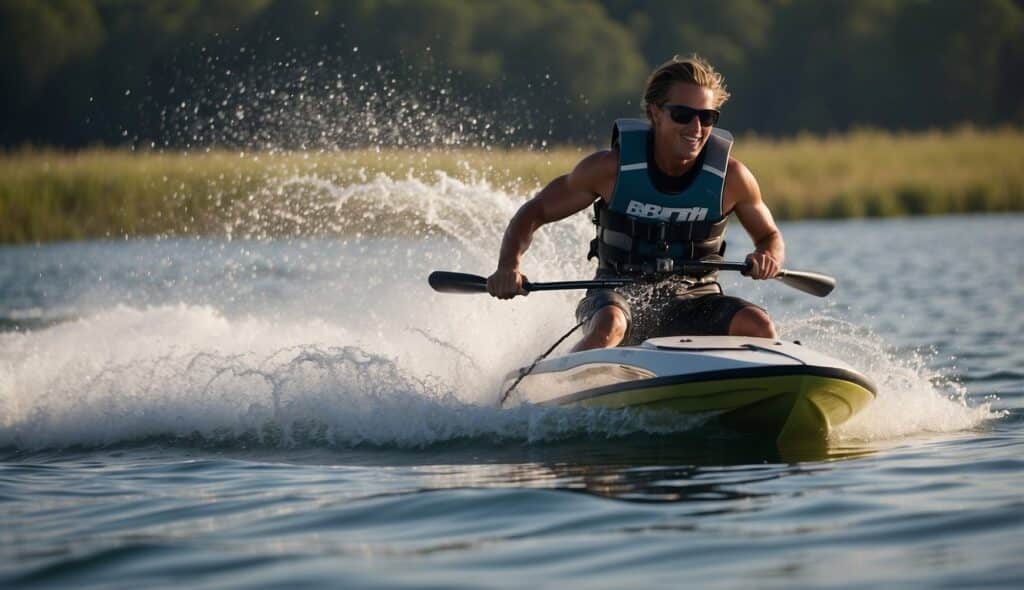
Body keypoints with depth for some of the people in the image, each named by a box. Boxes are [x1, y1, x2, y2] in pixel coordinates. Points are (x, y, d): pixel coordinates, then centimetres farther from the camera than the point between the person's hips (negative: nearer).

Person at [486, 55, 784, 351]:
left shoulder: (731, 177, -8)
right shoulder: (612, 168, -12)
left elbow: (770, 236, 9)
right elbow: (534, 212, -2)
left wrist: (768, 257, -16)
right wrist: (508, 266, -21)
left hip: (693, 300, 2)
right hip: (620, 295, -2)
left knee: (758, 326, -28)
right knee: (608, 326, -37)